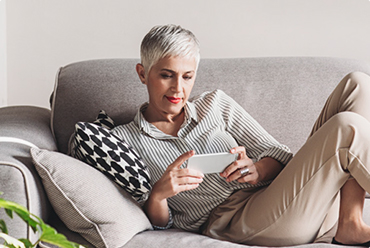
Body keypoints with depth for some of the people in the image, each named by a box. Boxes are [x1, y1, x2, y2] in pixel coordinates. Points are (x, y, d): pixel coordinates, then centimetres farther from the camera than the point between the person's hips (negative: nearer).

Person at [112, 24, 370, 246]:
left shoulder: (215, 103, 17)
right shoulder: (125, 140, 8)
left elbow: (280, 155, 10)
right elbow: (159, 224, 4)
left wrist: (259, 171, -13)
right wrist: (157, 195, -19)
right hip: (238, 223, -6)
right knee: (348, 127, -25)